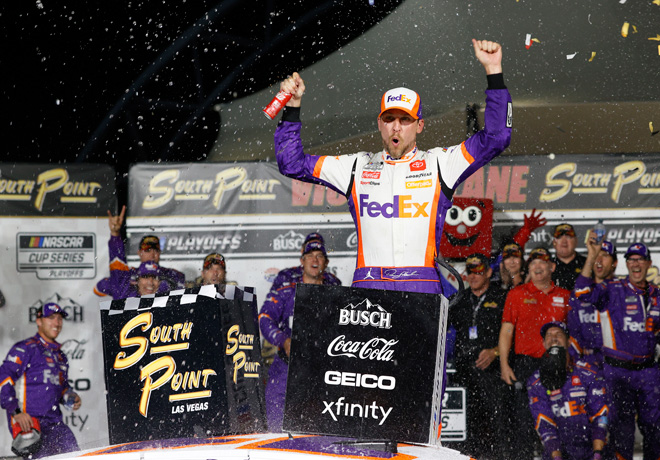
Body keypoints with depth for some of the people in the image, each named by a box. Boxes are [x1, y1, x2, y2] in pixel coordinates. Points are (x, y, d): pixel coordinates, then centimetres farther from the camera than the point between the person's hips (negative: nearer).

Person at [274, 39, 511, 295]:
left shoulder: (439, 163, 16)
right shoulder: (358, 166, 20)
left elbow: (496, 138, 10)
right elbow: (292, 164, 22)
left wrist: (493, 70, 4)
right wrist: (293, 106, 13)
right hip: (368, 285, 1)